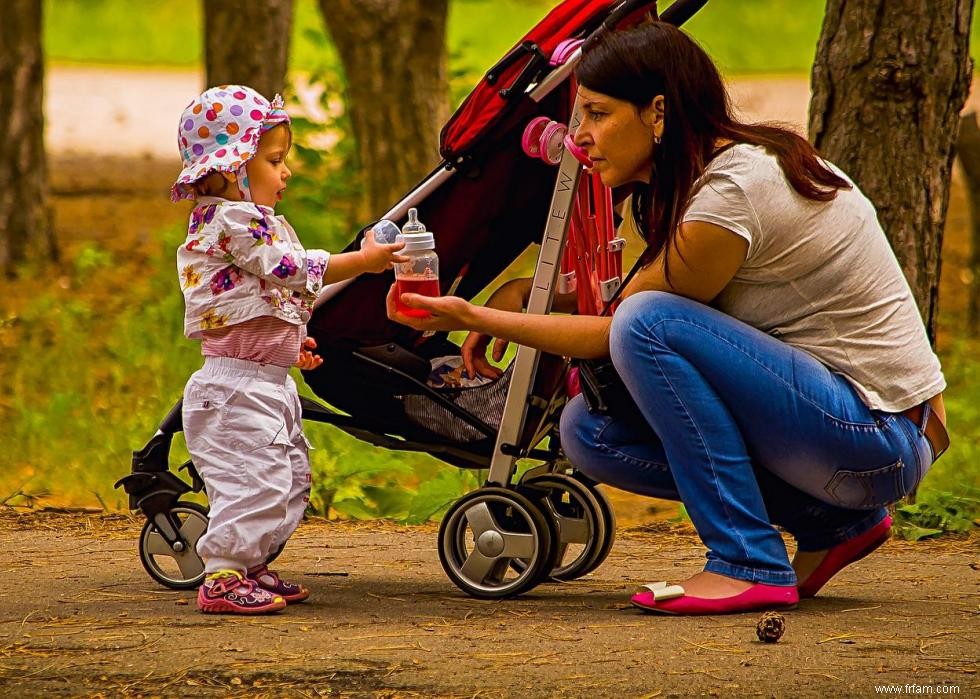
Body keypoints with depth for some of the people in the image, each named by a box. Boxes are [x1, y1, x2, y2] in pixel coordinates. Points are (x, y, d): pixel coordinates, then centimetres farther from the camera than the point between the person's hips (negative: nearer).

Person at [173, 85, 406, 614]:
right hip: (237, 386, -11)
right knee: (253, 481, -12)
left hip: (268, 382, 11)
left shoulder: (236, 219, 18)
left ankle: (248, 567, 24)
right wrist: (363, 261, -14)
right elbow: (292, 269, -21)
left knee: (289, 478, 16)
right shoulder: (233, 221, -16)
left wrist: (287, 342, 22)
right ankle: (222, 578, -8)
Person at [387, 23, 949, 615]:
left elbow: (628, 328, -12)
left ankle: (750, 565, -18)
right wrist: (532, 293, 2)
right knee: (590, 431, 0)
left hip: (884, 439, -9)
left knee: (651, 323, -24)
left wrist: (476, 316, -9)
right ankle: (831, 523, 6)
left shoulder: (730, 198, -21)